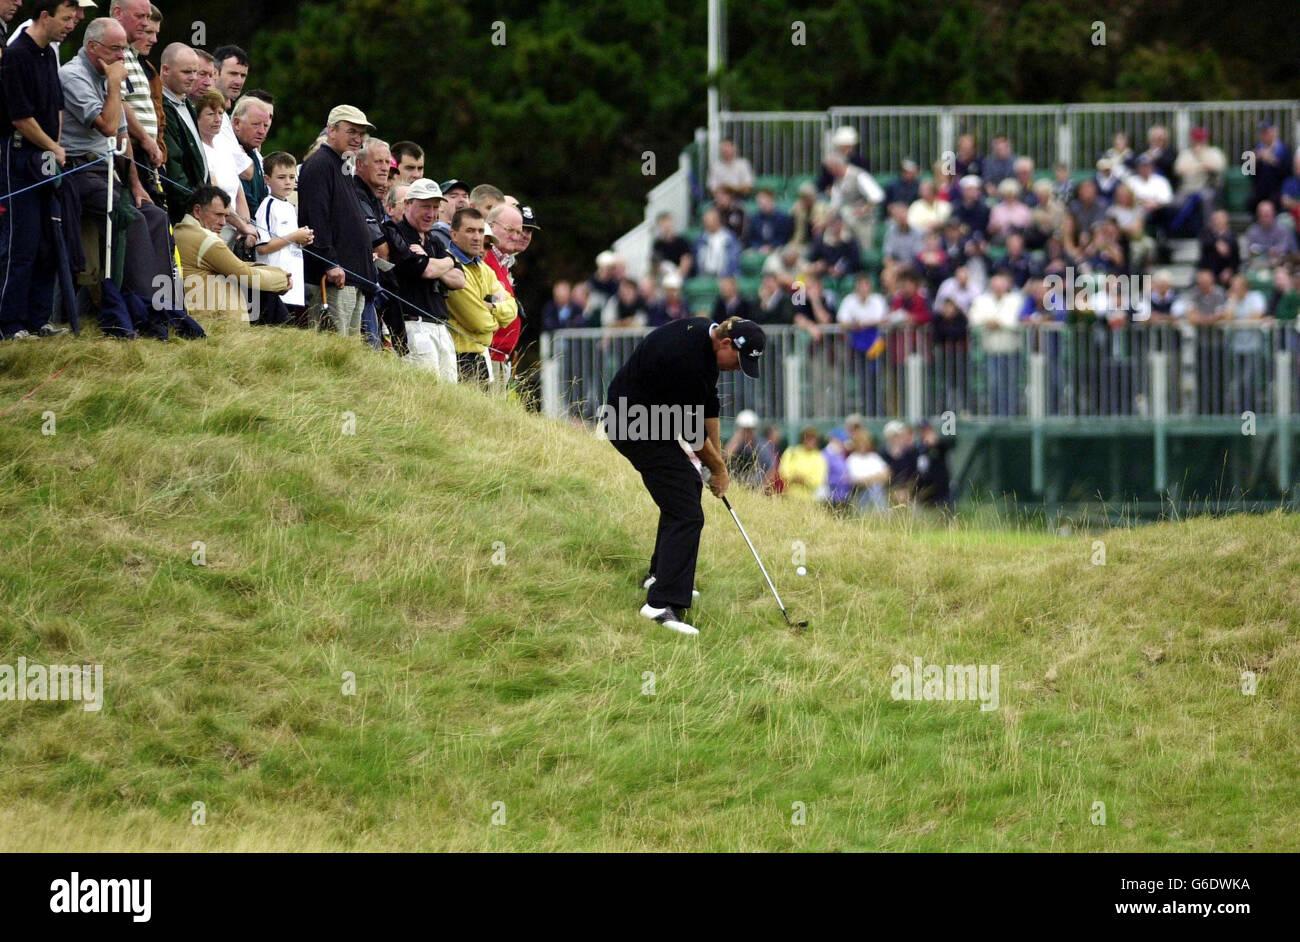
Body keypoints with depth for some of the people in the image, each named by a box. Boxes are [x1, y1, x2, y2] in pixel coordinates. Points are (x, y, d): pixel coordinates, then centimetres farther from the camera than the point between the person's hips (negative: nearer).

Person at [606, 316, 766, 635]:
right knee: (686, 512, -15)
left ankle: (661, 574, 35)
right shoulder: (687, 360, -30)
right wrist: (718, 469, -2)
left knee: (688, 486, 24)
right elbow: (692, 430, -18)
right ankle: (662, 603, -23)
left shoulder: (708, 337, 0)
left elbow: (709, 405, 11)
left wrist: (717, 459, 12)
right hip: (636, 428, -10)